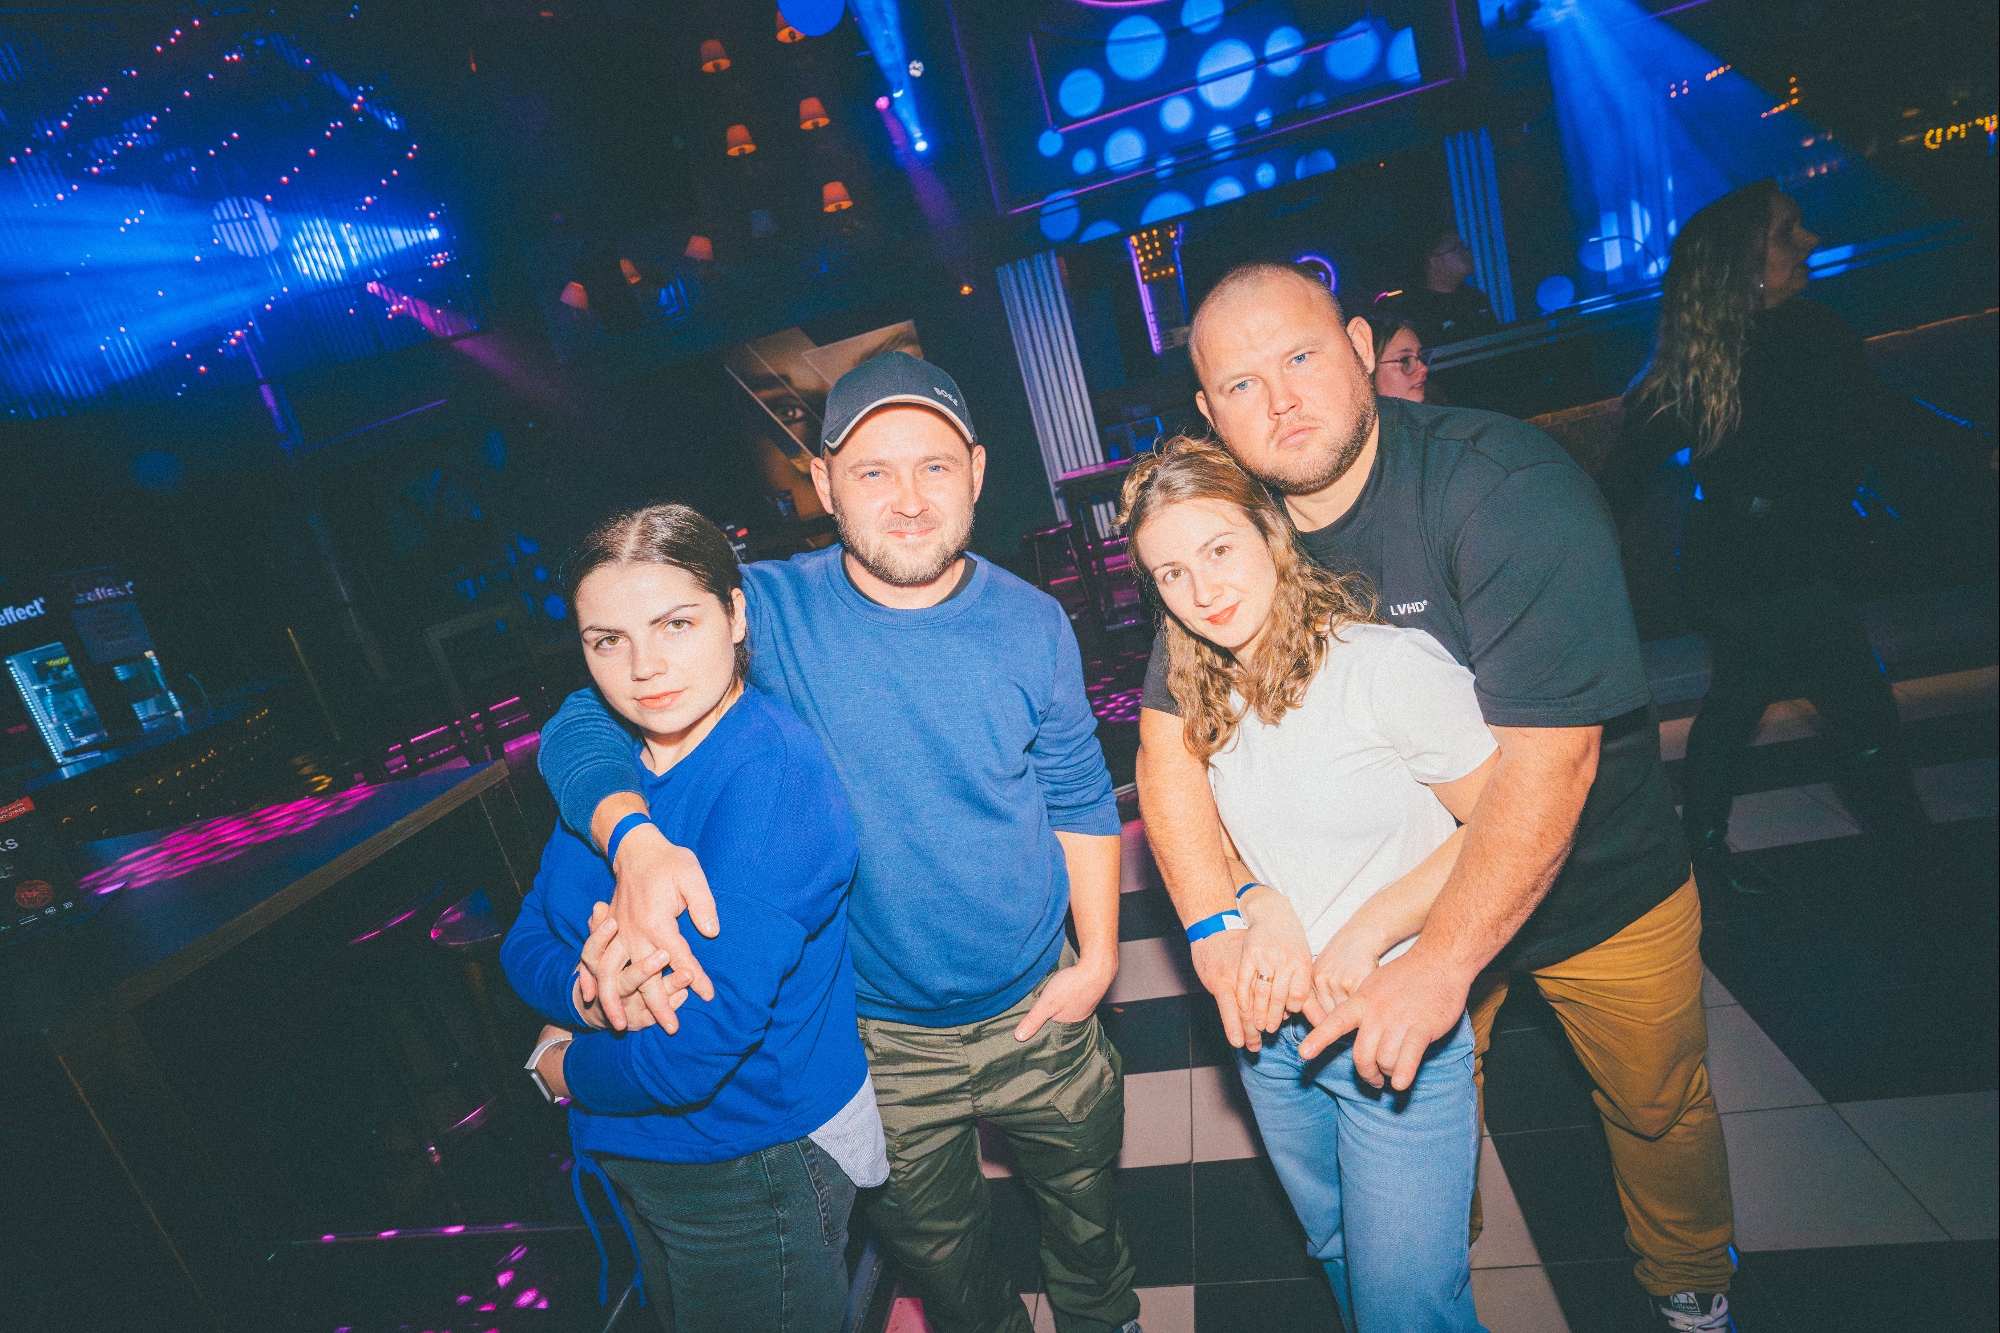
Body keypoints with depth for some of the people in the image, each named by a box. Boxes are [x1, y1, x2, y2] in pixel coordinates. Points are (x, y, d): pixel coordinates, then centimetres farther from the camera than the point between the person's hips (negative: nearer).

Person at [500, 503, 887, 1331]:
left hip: (757, 1173, -7)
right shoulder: (612, 763, -3)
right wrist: (582, 991, -24)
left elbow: (695, 1048, -32)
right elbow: (526, 940, -1)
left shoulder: (769, 772, -29)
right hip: (630, 1158, 8)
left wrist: (567, 1069, -12)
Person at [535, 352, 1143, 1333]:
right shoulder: (767, 614, -17)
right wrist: (637, 838, -38)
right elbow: (581, 725, -18)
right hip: (877, 1041, -1)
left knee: (1088, 1209, 27)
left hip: (1037, 1016, 2)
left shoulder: (1031, 625, -10)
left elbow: (1080, 799, 0)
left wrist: (1097, 956, -3)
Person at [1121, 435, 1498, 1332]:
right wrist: (1261, 902, -11)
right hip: (1270, 1029, 6)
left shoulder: (1389, 665, -19)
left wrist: (1368, 933, -18)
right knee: (1336, 1255, 24)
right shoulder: (1202, 700, 1)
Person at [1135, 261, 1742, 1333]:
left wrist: (1440, 965, -36)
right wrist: (1215, 925, -25)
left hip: (1595, 885, -2)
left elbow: (1547, 754, -34)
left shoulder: (1504, 483, -29)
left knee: (1658, 1106, 20)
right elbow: (1169, 735, -13)